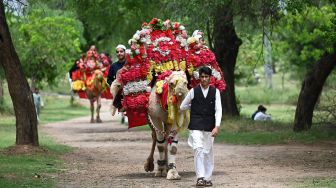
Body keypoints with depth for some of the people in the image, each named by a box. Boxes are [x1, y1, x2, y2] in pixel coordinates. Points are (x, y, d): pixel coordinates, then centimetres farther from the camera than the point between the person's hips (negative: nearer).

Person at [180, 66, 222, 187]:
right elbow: (182, 106, 12)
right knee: (198, 149, -14)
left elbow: (218, 110, -3)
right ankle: (200, 177, -15)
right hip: (196, 126, -1)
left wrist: (217, 126, -13)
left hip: (209, 127, 2)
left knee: (208, 152, 7)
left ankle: (207, 178, 16)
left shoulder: (215, 92, 3)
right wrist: (194, 106, 9)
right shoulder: (193, 91, 2)